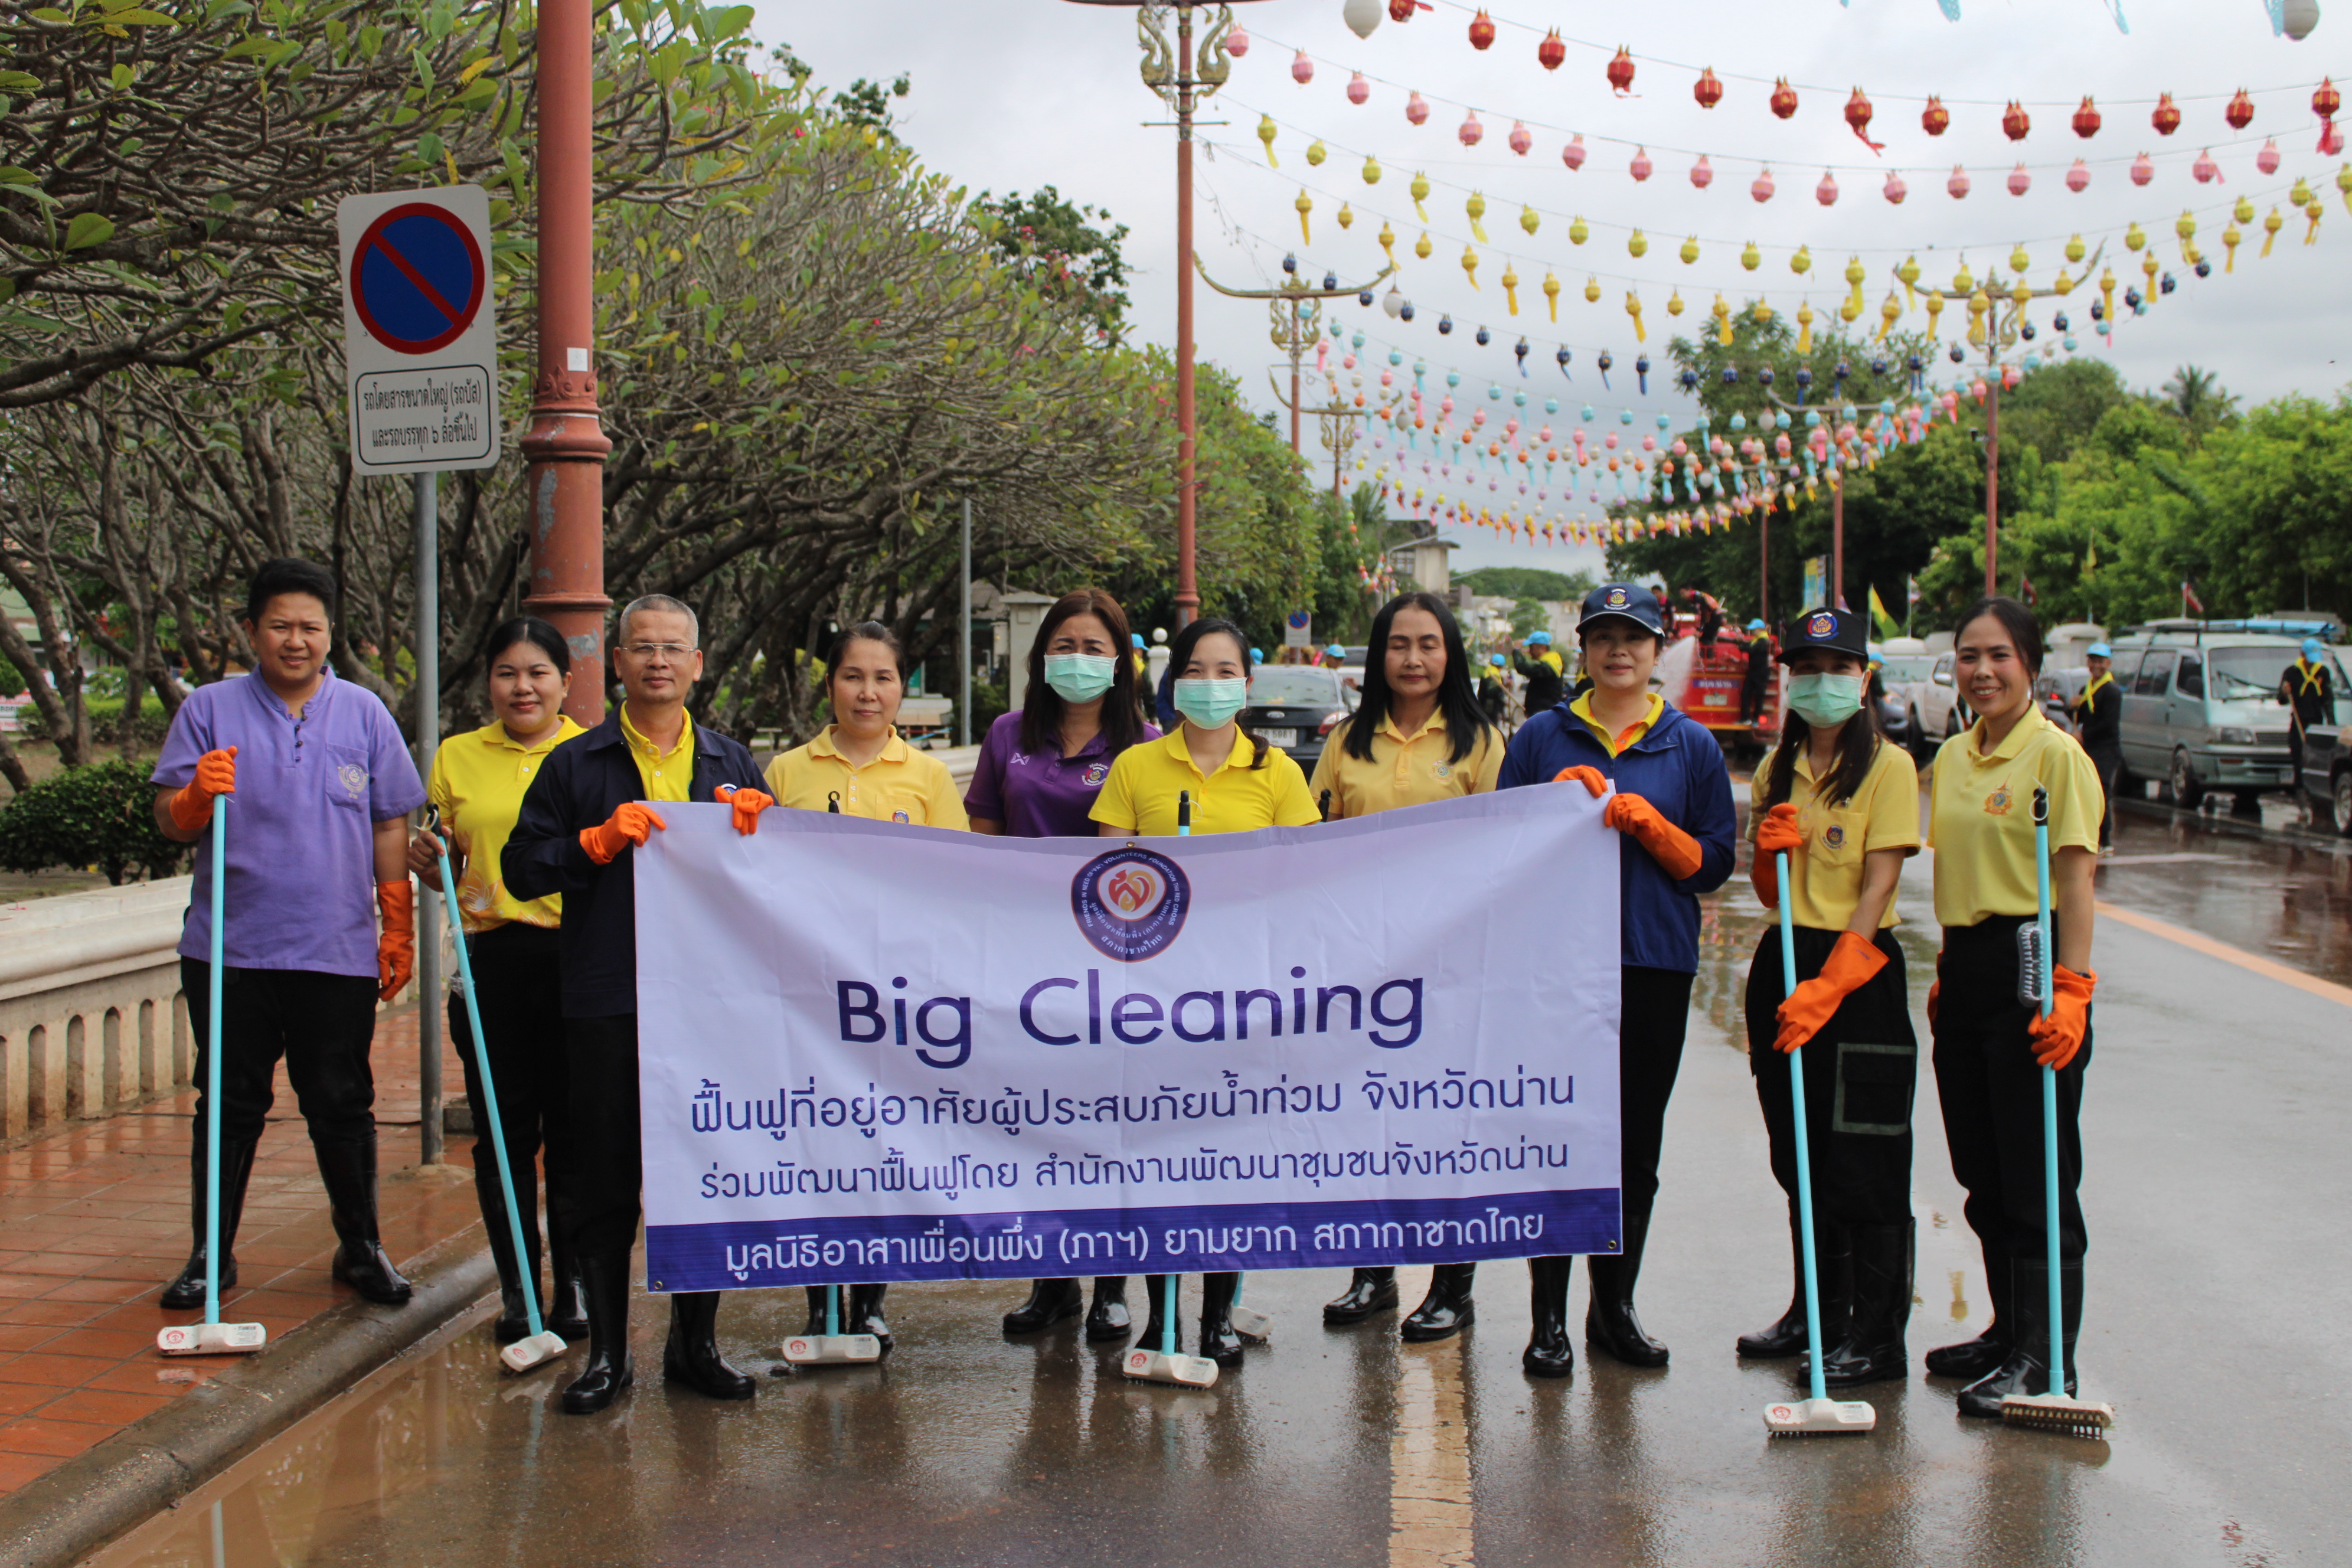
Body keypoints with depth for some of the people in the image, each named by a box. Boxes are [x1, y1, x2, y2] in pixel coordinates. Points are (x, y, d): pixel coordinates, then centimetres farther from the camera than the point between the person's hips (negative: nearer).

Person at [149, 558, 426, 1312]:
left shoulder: (364, 713, 8)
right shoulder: (210, 710, 4)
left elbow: (390, 826, 10)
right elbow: (169, 821, 1)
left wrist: (398, 930, 6)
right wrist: (198, 794, -22)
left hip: (339, 952, 0)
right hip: (230, 948, 0)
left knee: (342, 1106, 7)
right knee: (228, 1106, 7)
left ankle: (361, 1249, 18)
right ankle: (212, 1253, 17)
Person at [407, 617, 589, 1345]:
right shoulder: (457, 758, 12)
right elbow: (447, 872, 17)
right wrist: (427, 863, -4)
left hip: (579, 957, -2)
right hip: (494, 958, 2)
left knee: (574, 1129, 1)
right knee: (504, 1130, 4)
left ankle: (575, 1284, 13)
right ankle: (516, 1288, 14)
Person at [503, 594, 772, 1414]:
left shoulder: (732, 765, 14)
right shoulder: (574, 765, 7)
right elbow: (522, 868, 2)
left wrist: (755, 826, -4)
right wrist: (602, 841, -11)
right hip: (606, 1000, -2)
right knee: (605, 1179, 2)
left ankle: (695, 1344, 18)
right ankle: (606, 1352, 12)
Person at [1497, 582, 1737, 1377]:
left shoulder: (1692, 745, 7)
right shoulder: (1541, 737, 7)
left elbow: (1713, 863, 4)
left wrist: (1646, 823, -11)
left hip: (1655, 963, 1)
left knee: (1636, 1142, 8)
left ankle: (1614, 1305, 20)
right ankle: (1549, 1316, 5)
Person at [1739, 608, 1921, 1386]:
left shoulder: (1887, 766, -7)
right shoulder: (1777, 771, 12)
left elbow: (1877, 886, -14)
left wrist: (1828, 985, -21)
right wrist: (1770, 850, -8)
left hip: (1858, 969, -6)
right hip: (1782, 959, 7)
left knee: (1863, 1164, -4)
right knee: (1799, 1157, 13)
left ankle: (1876, 1336, 2)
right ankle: (1816, 1313, 25)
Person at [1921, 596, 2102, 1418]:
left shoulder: (2055, 755, -10)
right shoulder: (1953, 757, 13)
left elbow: (2075, 879, -14)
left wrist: (2071, 988, -21)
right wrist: (1948, 972, 17)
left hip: (2029, 968, -8)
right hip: (1964, 972, 8)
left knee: (2036, 1174, -4)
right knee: (1982, 1172, 13)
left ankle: (2044, 1358, 2)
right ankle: (2009, 1331, 25)